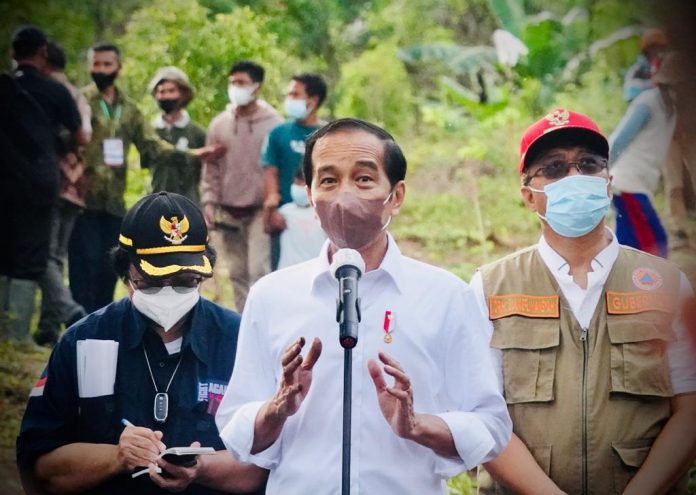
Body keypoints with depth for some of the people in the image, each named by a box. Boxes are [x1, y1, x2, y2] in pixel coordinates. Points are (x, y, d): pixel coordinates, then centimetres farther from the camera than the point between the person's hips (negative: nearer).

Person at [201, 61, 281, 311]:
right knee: (237, 274, 9)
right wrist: (209, 201, 0)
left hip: (260, 210, -4)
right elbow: (211, 168, 9)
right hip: (229, 212, 4)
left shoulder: (273, 123, -4)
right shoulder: (219, 124, 6)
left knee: (258, 270, -13)